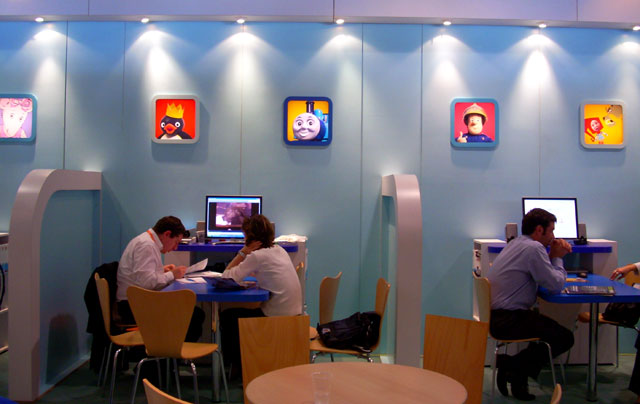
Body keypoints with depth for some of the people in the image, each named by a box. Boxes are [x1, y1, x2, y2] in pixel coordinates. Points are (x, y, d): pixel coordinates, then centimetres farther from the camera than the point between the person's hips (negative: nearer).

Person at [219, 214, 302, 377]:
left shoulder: (257, 255, -16)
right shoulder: (279, 250, 9)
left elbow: (226, 276, -12)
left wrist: (243, 252, -10)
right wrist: (246, 253, 9)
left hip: (276, 317, -8)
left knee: (227, 316, 12)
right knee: (240, 313, 28)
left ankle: (235, 364, 25)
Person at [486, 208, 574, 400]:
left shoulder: (516, 243, 16)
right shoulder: (533, 248, -16)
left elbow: (543, 275, 21)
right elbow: (556, 285, -14)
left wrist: (553, 256, 7)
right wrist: (557, 258, 2)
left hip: (495, 316, 10)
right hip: (508, 321, -10)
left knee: (551, 327, 20)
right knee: (565, 337, -2)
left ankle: (516, 373, 12)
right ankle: (514, 365, -1)